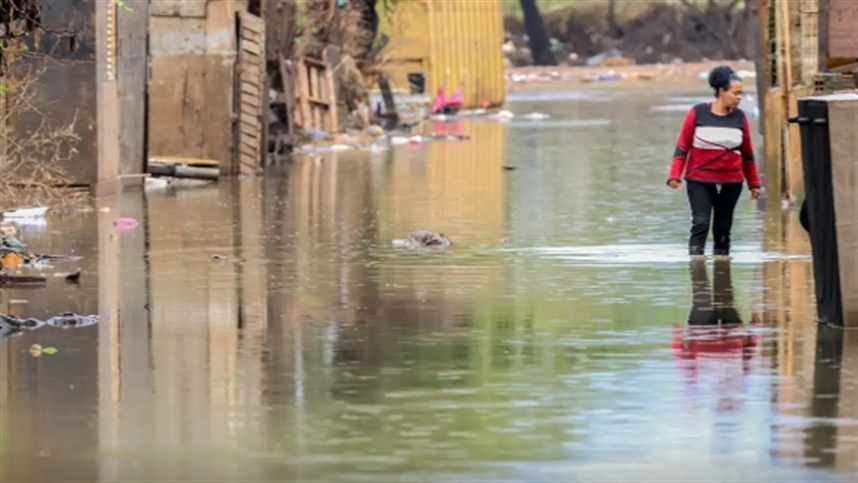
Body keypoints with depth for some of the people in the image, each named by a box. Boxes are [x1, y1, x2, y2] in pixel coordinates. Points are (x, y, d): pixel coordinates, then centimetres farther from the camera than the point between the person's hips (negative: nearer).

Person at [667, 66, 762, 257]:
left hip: (730, 183, 3)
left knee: (723, 228, 8)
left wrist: (754, 183, 12)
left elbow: (747, 155, 11)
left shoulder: (740, 118, 2)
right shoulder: (698, 113, -5)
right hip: (699, 181, -3)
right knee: (700, 224, -13)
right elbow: (682, 147, -2)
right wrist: (675, 175, -10)